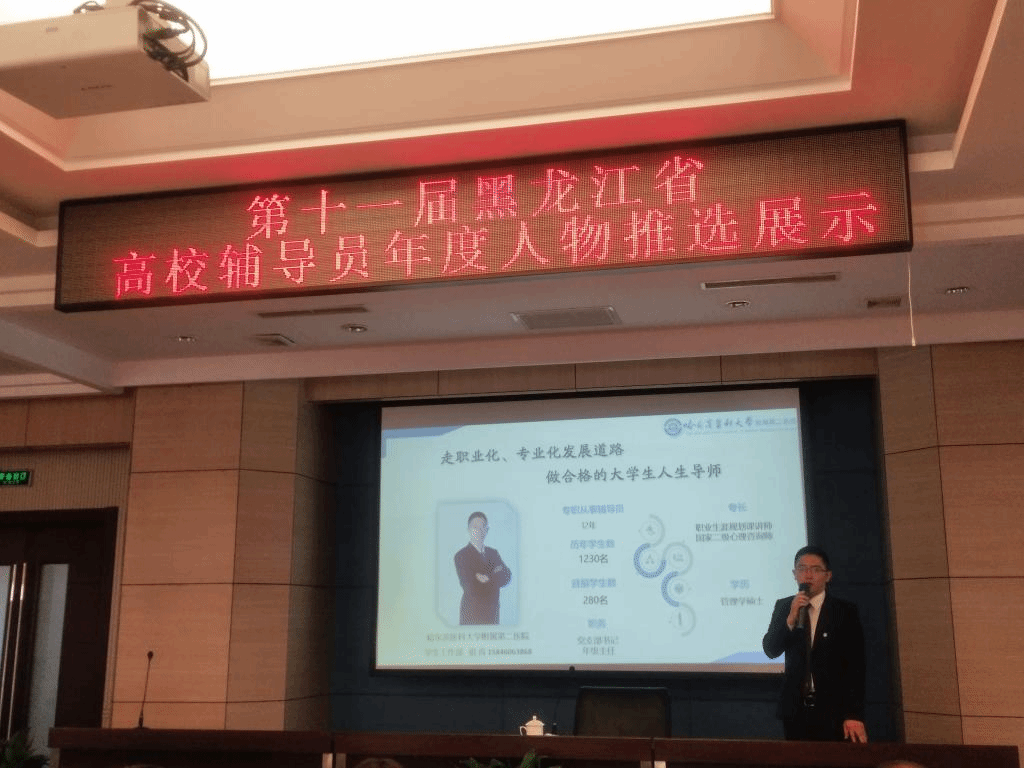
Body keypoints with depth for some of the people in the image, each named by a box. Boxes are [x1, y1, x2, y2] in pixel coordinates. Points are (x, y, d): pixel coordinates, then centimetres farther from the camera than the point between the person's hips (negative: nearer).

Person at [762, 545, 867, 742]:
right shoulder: (783, 607, 7)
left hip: (834, 711, -2)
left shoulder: (845, 611, -2)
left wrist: (854, 714, -14)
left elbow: (855, 666, -6)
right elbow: (770, 650, -2)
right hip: (795, 709, 2)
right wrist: (791, 618, -17)